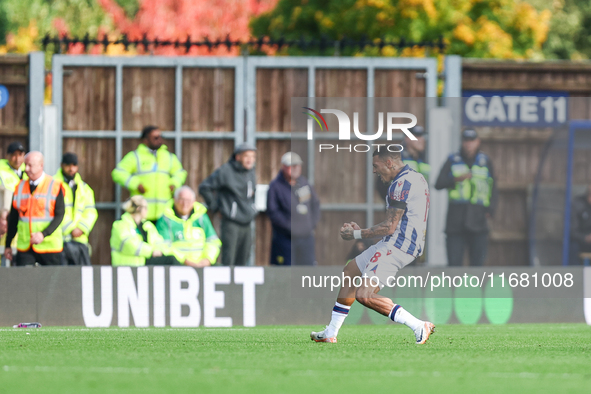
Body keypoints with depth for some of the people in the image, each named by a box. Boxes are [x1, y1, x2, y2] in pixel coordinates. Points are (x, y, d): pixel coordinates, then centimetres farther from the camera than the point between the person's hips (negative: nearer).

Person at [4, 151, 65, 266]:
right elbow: (13, 218, 12)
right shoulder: (20, 187, 9)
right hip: (25, 247, 3)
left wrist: (43, 234, -21)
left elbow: (59, 215, -8)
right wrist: (8, 245, 11)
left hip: (49, 246, -3)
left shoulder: (55, 187, -2)